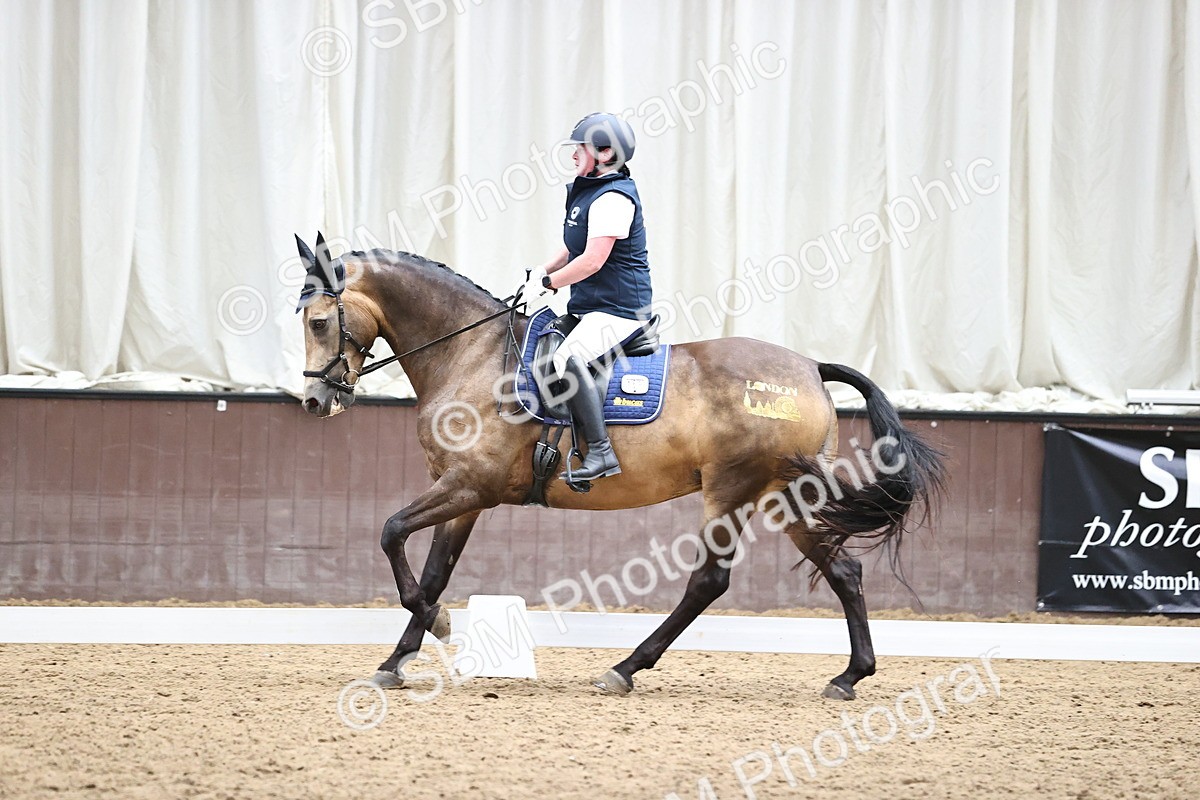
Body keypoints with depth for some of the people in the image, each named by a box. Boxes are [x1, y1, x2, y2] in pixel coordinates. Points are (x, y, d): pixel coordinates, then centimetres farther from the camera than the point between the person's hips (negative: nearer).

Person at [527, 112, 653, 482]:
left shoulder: (613, 198, -18)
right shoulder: (586, 191, 15)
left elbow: (592, 261, -24)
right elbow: (574, 249, 26)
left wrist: (549, 282, -12)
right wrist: (544, 269, 8)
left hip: (619, 309, -11)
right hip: (589, 307, 11)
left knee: (567, 357, -32)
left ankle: (601, 452, -32)